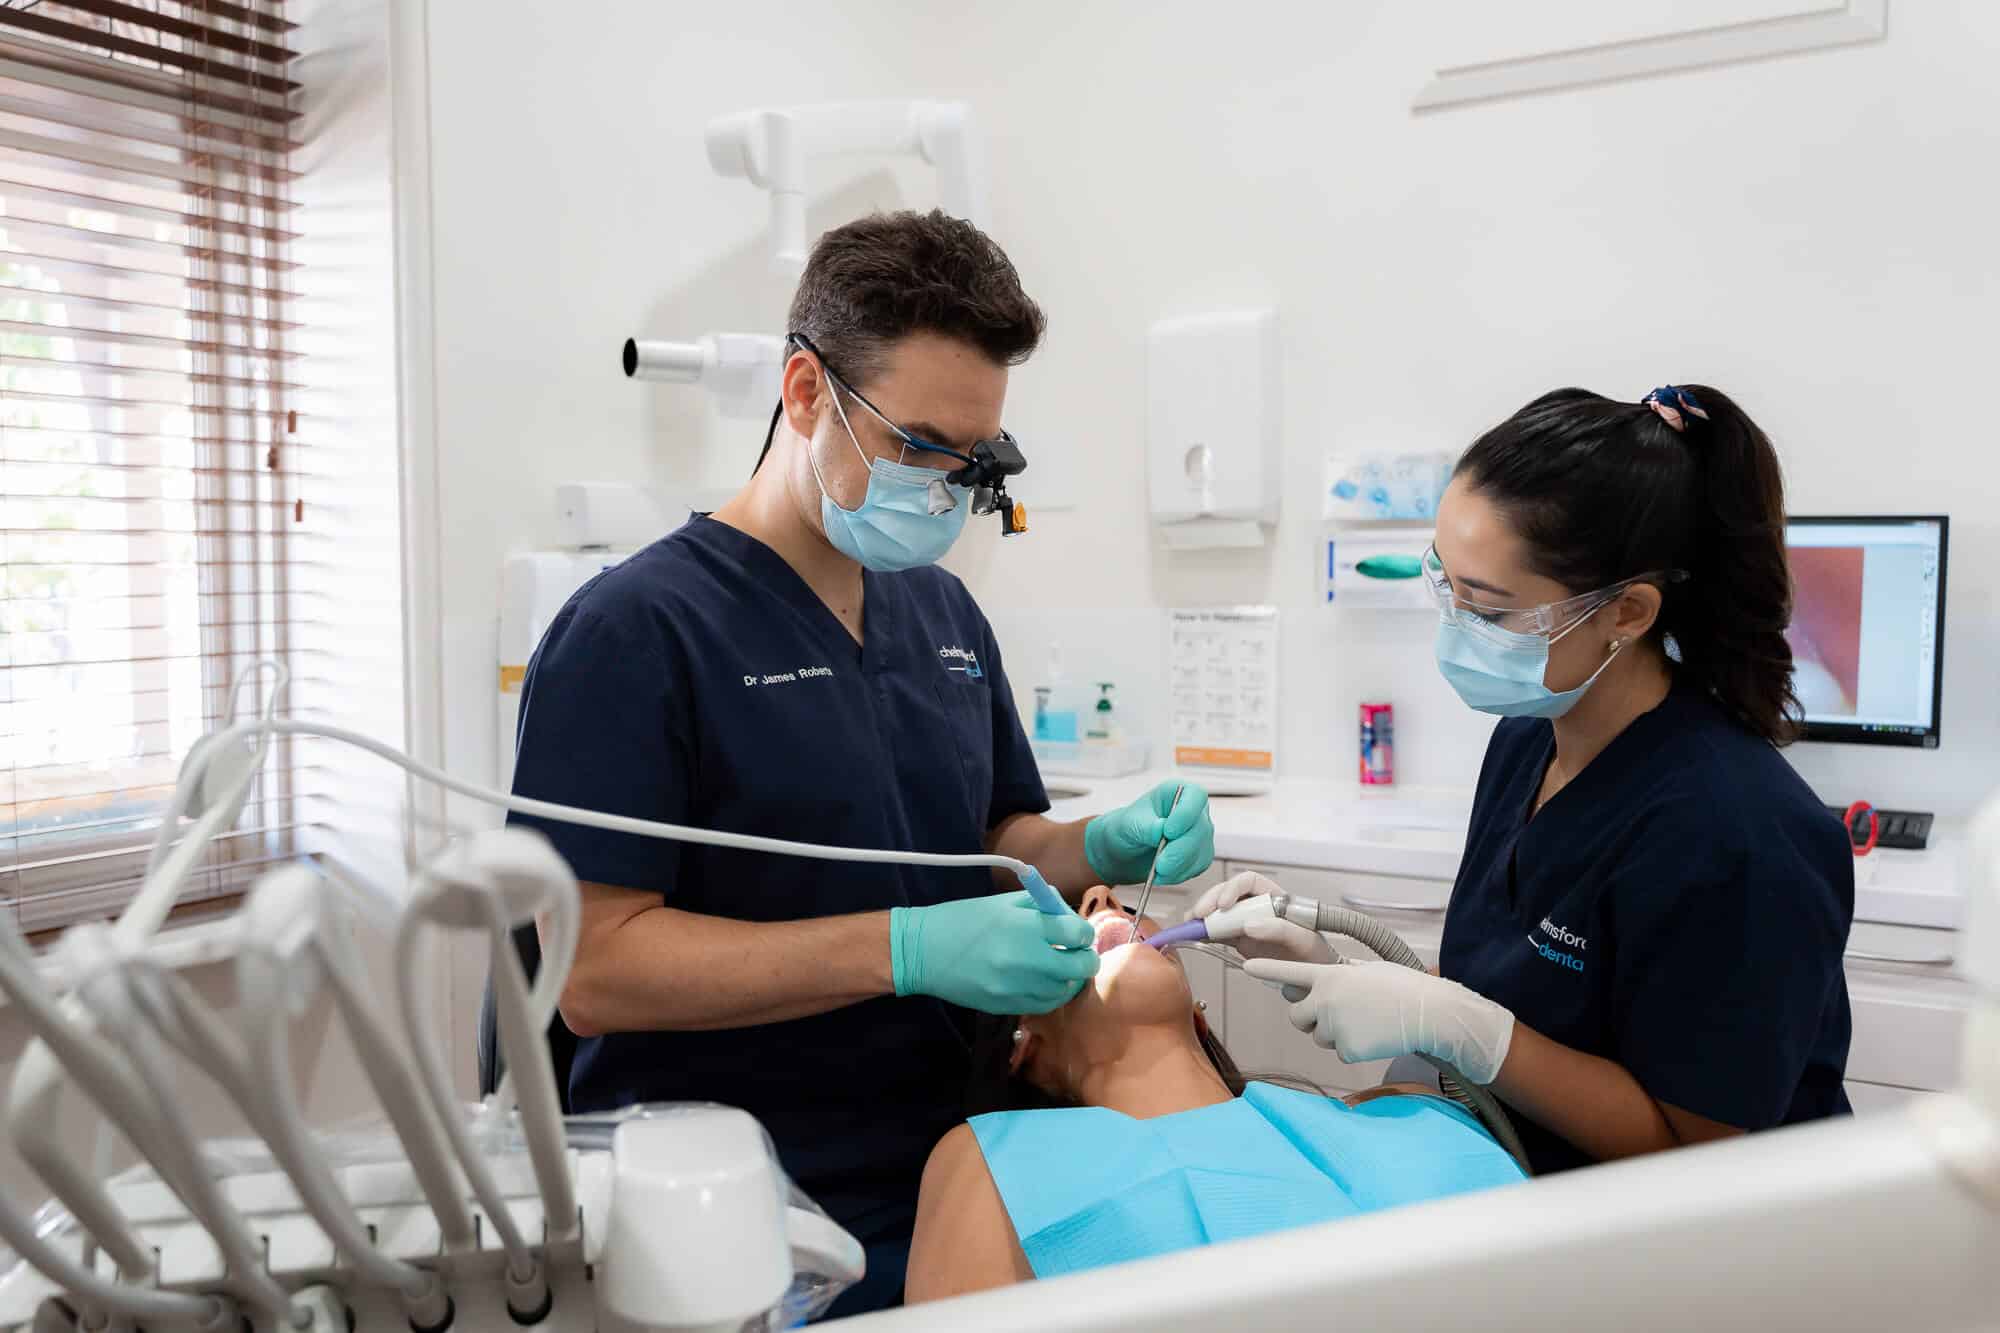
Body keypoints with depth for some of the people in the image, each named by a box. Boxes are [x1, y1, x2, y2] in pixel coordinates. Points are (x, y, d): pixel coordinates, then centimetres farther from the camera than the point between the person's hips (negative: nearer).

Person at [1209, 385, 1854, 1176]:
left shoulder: (1727, 836, -24)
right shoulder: (1526, 739, 0)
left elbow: (1692, 1145, -16)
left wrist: (1445, 1022, -23)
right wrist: (1327, 970, -6)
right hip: (1518, 1185, 7)